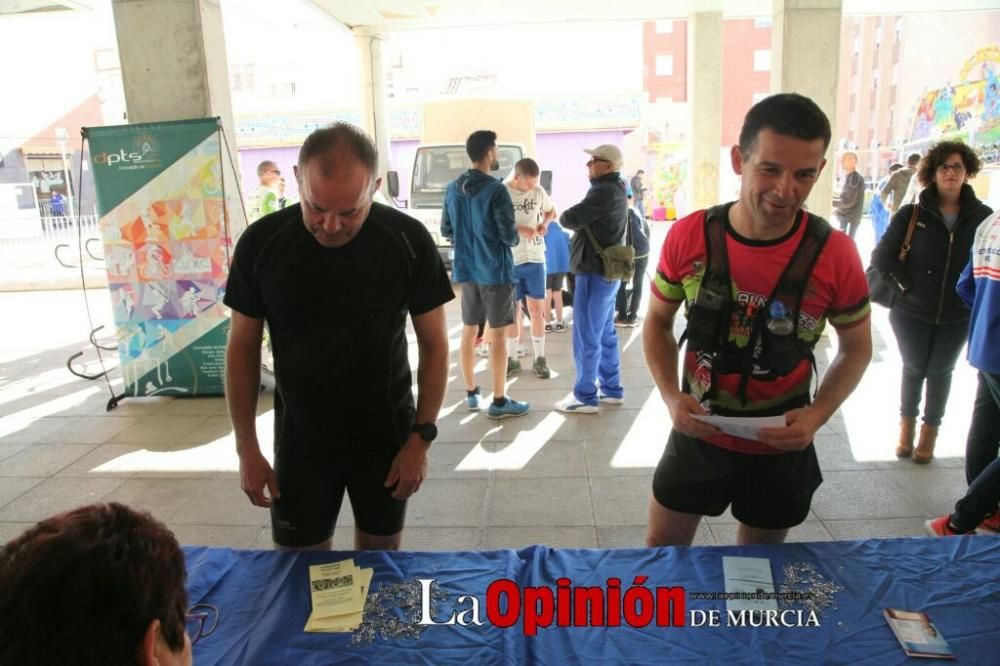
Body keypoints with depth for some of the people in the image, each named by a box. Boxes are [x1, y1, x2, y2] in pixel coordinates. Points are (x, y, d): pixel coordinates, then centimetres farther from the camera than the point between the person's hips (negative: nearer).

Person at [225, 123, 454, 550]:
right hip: (300, 440, 1)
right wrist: (247, 449, -3)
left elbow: (434, 344, -5)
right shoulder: (260, 244, -13)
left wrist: (421, 438, -9)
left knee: (380, 557, 15)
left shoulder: (409, 242, -15)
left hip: (387, 437, 0)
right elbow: (243, 349, -2)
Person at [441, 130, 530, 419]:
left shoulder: (453, 189, 5)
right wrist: (515, 239, 6)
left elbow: (446, 231, 11)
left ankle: (471, 394, 24)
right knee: (498, 336, 1)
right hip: (495, 271, -6)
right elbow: (509, 235, -16)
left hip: (466, 270, 7)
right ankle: (499, 401, 7)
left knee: (468, 332, 14)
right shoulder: (496, 190, -15)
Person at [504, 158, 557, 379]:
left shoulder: (538, 191, 2)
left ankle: (540, 359, 15)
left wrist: (545, 223, -2)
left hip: (535, 258, 3)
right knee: (512, 311, 8)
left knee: (537, 309, 5)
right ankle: (512, 359, 21)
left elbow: (551, 210, 19)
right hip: (509, 261, -2)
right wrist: (519, 230, -23)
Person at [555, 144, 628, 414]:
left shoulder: (604, 192, -19)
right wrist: (579, 222, -2)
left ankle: (586, 397, 5)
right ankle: (611, 389, 24)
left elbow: (570, 219, -21)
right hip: (607, 270, 10)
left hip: (595, 272, -10)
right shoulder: (615, 188, 15)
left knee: (586, 337, -3)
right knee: (604, 333, 16)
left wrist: (564, 216, 0)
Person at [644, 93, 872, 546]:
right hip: (697, 436, 1)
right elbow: (658, 322, 0)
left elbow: (856, 348, 0)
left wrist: (817, 415, -17)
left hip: (781, 449, 0)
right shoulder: (689, 236, -14)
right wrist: (671, 396, -15)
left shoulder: (834, 254, -16)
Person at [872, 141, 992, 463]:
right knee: (914, 368, 13)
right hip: (911, 312, -1)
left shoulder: (982, 217, -5)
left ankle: (930, 431, 31)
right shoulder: (912, 214, -8)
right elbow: (882, 256, -7)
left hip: (957, 316, 1)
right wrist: (910, 285, -11)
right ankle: (907, 425, 33)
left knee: (940, 372, 14)